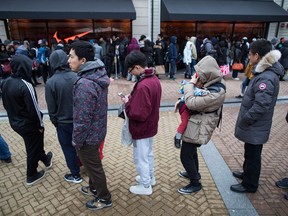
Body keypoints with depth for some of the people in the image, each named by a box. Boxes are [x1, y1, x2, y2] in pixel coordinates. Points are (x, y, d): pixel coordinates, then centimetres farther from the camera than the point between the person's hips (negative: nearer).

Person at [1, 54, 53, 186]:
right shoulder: (26, 86, -27)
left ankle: (45, 159, 50)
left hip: (14, 122, 8)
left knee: (35, 144, 28)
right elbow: (33, 109, -24)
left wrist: (14, 116, 20)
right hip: (28, 124, -8)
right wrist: (40, 125, -11)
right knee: (33, 149, 12)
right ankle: (31, 176, 29)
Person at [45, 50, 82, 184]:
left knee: (68, 147, 14)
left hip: (63, 122, -3)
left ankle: (75, 174, 27)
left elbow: (51, 108, -9)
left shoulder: (51, 82, -19)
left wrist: (54, 121, 9)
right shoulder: (77, 77, -13)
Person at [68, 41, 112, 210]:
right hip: (98, 130, 9)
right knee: (93, 163, 28)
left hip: (88, 135, -9)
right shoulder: (99, 75, -1)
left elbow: (82, 119, -27)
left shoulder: (84, 84, -31)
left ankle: (104, 198, 35)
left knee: (93, 167, 13)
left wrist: (77, 140, -12)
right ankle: (94, 187, 51)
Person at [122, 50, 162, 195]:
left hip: (141, 129, -9)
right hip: (150, 126, 9)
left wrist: (127, 103, -15)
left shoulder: (143, 86, -31)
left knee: (140, 158, 11)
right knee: (148, 154, 26)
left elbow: (138, 114, -31)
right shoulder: (154, 79, -1)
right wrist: (133, 99, 0)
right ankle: (150, 177, 46)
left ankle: (146, 186, 30)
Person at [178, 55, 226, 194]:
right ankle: (194, 173, 49)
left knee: (185, 155, 1)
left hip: (198, 127, -10)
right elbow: (197, 98, 14)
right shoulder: (211, 83, 0)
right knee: (191, 150, 26)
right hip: (195, 123, 10)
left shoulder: (216, 93, -29)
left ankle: (195, 183, 22)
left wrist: (191, 84, -21)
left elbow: (191, 103, -31)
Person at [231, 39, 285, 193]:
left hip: (255, 127, -9)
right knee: (250, 152, 25)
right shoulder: (265, 72, 5)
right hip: (254, 125, 9)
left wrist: (243, 121, -18)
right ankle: (247, 173, 47)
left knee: (253, 155, 9)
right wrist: (245, 120, 14)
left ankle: (249, 185, 29)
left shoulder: (266, 78, -27)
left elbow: (260, 106, -31)